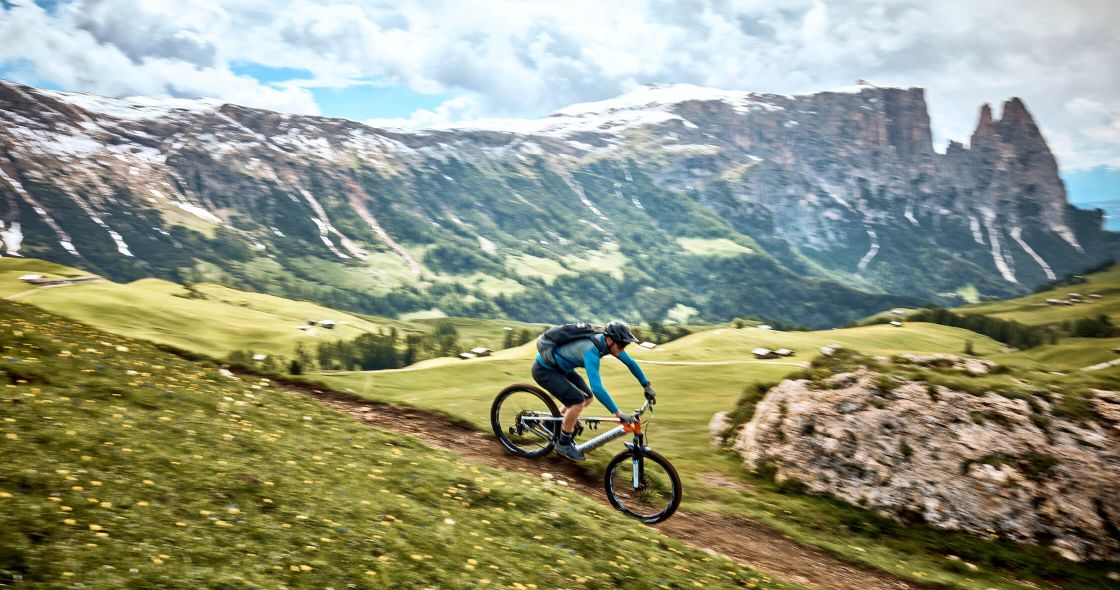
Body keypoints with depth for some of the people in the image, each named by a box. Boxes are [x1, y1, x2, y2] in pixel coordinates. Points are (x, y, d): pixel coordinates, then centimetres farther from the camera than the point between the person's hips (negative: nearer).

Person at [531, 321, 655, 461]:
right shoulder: (591, 350, -35)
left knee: (588, 397, 9)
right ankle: (563, 444, 0)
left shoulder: (607, 342, -9)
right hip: (543, 370, -9)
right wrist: (619, 413, -40)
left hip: (559, 367, 9)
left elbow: (631, 363, 7)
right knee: (577, 401, -20)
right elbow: (597, 388, -41)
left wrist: (647, 386, 8)